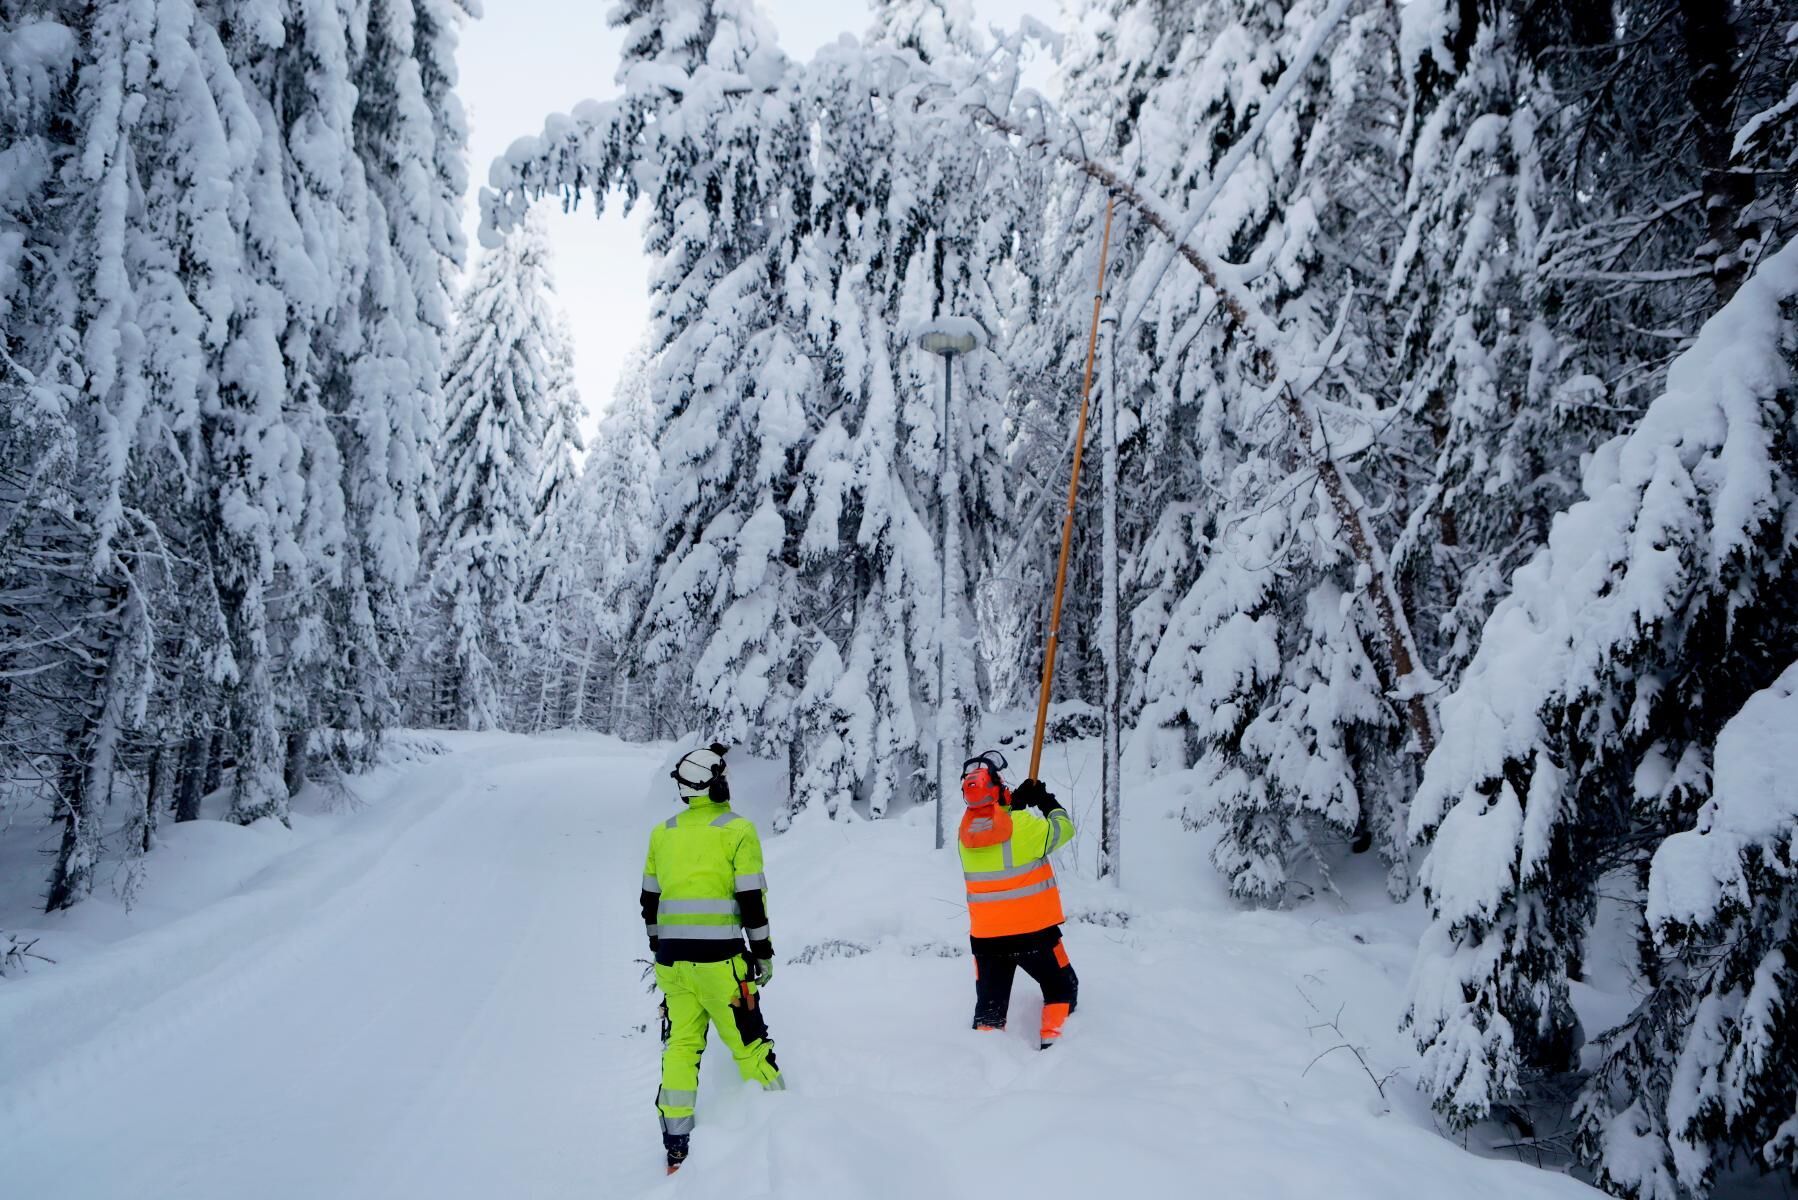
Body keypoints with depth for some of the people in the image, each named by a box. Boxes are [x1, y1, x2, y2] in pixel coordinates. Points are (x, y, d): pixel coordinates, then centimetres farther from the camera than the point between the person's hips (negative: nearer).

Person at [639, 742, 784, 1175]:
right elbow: (751, 897, -8)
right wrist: (763, 952, 1)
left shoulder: (662, 833, 10)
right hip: (719, 958, -5)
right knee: (749, 1044, 4)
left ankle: (676, 1145, 9)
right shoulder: (738, 830, -6)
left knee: (681, 1046, 11)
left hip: (672, 958, 5)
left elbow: (650, 900, 15)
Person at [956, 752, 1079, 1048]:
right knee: (1062, 989, 20)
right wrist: (1047, 801, 14)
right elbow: (1063, 829, -2)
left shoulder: (966, 832, -4)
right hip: (1033, 932, -3)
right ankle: (1052, 1042, 11)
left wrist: (1016, 802, 14)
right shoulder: (1025, 825, -18)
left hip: (986, 937, 4)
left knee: (990, 1006, 16)